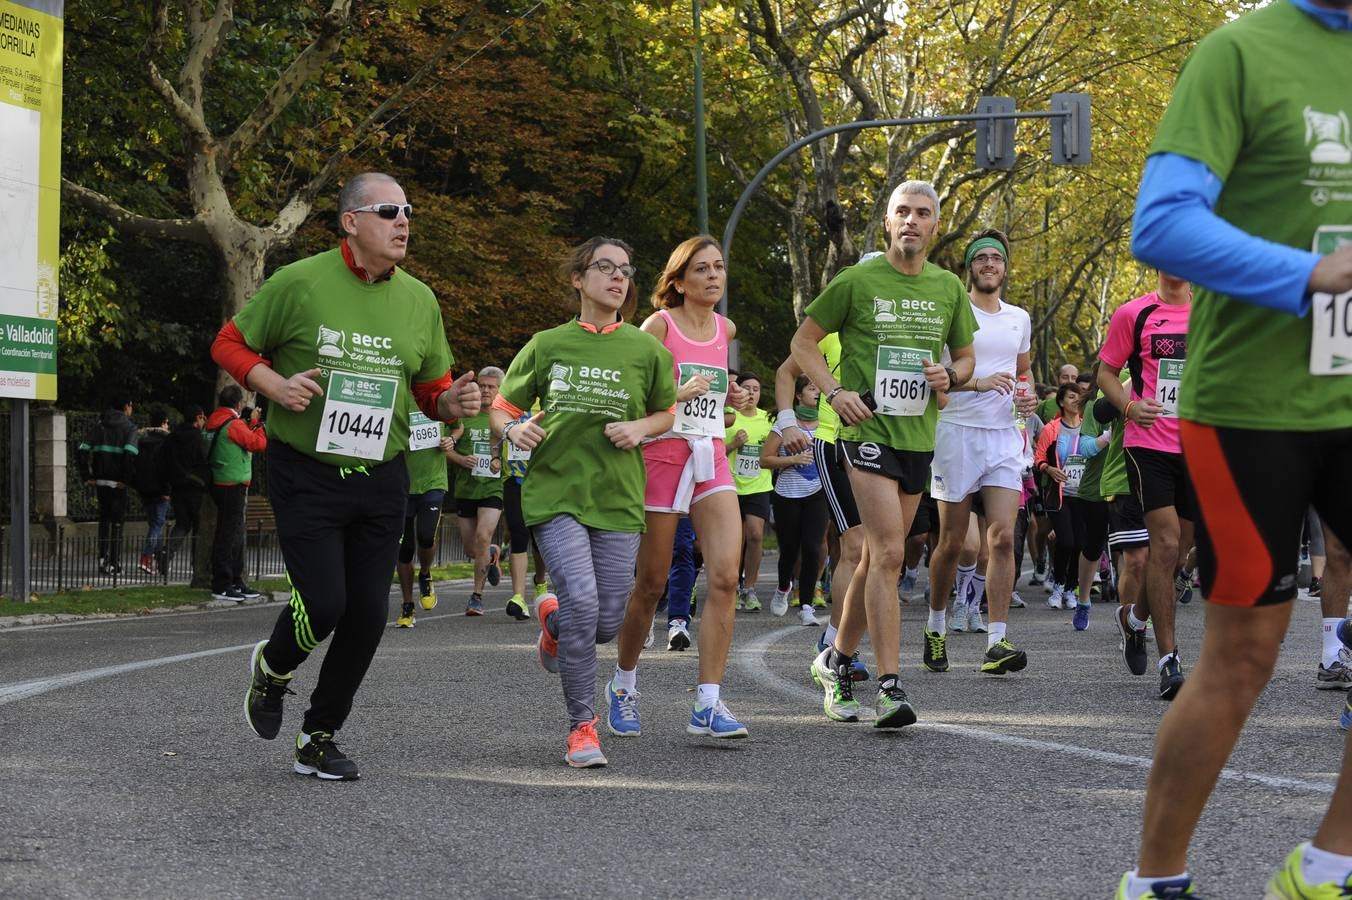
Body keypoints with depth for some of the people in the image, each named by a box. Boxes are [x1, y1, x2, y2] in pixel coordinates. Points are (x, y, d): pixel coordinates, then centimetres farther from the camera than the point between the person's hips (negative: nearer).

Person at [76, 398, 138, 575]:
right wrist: (127, 479, -14)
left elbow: (82, 450, 0)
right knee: (117, 521, 4)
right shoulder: (129, 428, -5)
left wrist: (86, 476, 3)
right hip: (118, 483, -4)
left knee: (104, 519, 18)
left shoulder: (100, 426, 9)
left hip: (100, 481, 4)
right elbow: (130, 453, -23)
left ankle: (103, 558, 9)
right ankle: (114, 564, 4)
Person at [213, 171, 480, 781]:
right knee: (323, 605, -13)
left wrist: (454, 402, -9)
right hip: (305, 473, -4)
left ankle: (319, 738, 21)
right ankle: (274, 667, 24)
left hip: (381, 478, 4)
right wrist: (275, 385, -16)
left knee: (368, 615, 2)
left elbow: (432, 392, 14)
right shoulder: (299, 283, -8)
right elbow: (229, 344, 1)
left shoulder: (419, 300, 5)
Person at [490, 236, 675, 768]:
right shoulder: (547, 345, 4)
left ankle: (553, 619, 39)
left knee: (607, 622, 1)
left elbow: (667, 414, 17)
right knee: (582, 601, -19)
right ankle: (582, 724, -4)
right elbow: (501, 408, 12)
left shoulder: (646, 350, 5)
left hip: (617, 498, 2)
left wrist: (640, 428, -5)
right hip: (555, 490, -2)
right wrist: (514, 429, -11)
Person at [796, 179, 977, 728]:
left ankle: (837, 659, 30)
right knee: (889, 554, -16)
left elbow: (966, 357, 22)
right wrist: (835, 392, -10)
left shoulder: (949, 288, 10)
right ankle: (889, 687, -18)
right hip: (868, 431, -6)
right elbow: (804, 342, 5)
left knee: (878, 557, 13)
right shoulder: (856, 282, -3)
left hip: (919, 436, 6)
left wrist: (950, 376, -2)